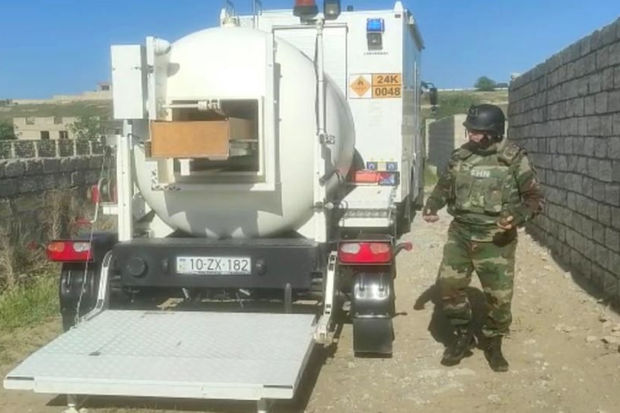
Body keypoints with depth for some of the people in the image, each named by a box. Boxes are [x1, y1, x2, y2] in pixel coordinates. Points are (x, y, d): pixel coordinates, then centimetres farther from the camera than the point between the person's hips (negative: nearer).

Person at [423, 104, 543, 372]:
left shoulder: (514, 159, -8)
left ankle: (493, 343, 26)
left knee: (499, 296, 2)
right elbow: (444, 186, 18)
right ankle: (463, 335, 21)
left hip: (496, 239, -3)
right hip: (460, 233, 4)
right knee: (448, 284, -1)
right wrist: (431, 206, 0)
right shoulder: (460, 156, 4)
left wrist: (518, 217, -24)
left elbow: (535, 198, -5)